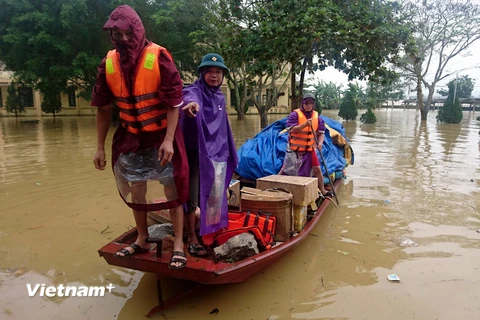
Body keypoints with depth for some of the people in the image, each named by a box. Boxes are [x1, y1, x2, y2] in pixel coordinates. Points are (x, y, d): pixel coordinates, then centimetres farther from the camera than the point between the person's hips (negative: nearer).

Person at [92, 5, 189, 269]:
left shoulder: (158, 58, -15)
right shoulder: (108, 63, -1)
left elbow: (174, 103, -16)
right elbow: (103, 108, 5)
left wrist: (168, 141, -24)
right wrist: (100, 147, 5)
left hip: (162, 138, -5)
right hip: (130, 139, 5)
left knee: (171, 191, 1)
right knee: (134, 191, 15)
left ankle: (178, 244, 15)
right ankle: (142, 240, 34)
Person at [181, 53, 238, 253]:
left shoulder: (220, 97, 11)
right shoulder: (194, 91, -12)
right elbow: (190, 97, -39)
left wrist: (227, 153, 21)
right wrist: (192, 103, -64)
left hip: (216, 153, 7)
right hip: (196, 153, -7)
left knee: (215, 195, 16)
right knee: (193, 196, -2)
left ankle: (212, 232, 34)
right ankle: (192, 239, 11)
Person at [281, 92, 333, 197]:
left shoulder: (317, 117, 1)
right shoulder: (295, 114, -12)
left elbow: (321, 133, 2)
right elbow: (292, 130, -23)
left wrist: (320, 143, -18)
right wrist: (306, 124, -33)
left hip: (309, 149, 3)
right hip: (295, 149, -3)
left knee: (317, 169, 2)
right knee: (285, 169, 4)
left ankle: (323, 190, 15)